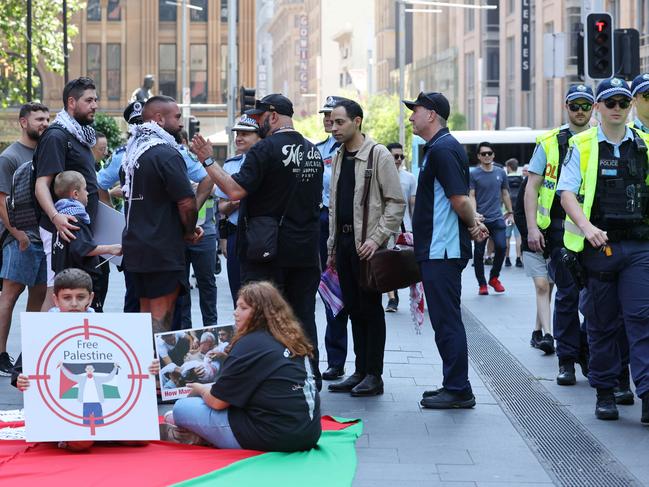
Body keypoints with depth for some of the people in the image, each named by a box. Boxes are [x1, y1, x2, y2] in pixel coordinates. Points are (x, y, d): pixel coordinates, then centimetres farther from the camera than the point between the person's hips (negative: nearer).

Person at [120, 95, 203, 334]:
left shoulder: (131, 152, 12)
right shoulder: (166, 155, -16)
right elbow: (187, 203, -21)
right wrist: (190, 232, 0)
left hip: (135, 246, 8)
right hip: (163, 251, -8)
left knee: (146, 314, 15)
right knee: (161, 316, -6)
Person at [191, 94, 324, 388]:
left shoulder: (265, 150, -13)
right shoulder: (313, 151, 11)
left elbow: (235, 190, -20)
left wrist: (208, 161, -12)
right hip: (306, 251, 7)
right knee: (303, 316, 11)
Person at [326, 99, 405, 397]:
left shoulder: (378, 155, -8)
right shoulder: (339, 158, 15)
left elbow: (396, 202, -11)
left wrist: (378, 237, -18)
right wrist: (332, 245, 18)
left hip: (367, 243, -7)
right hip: (344, 241, 7)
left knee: (370, 308, -3)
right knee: (353, 308, 10)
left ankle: (373, 375, 1)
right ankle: (360, 372, 16)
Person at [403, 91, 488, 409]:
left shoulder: (442, 150, -16)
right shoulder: (441, 147, 17)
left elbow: (460, 199, -23)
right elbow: (460, 198, 23)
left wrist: (472, 225, -6)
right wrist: (474, 224, 10)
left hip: (442, 251, -11)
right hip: (440, 249, 11)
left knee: (447, 321, -6)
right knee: (446, 320, 14)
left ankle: (458, 391, -2)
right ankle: (454, 386, 21)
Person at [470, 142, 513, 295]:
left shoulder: (500, 173, 10)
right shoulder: (474, 174, 0)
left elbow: (505, 194, 20)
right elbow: (471, 196, -4)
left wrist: (510, 212, 20)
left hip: (497, 218, 2)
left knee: (501, 247, -12)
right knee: (479, 252, 0)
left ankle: (494, 278, 10)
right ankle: (482, 284, 13)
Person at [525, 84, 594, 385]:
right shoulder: (549, 142, 6)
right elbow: (532, 187, 5)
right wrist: (532, 227, -6)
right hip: (560, 227, -1)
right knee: (567, 295, 1)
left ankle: (588, 355, 16)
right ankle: (567, 360, 7)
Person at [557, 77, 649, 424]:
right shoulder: (582, 146, 2)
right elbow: (567, 192, -5)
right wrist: (587, 226, -20)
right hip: (598, 245, -1)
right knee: (601, 323, 6)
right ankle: (605, 393, 17)